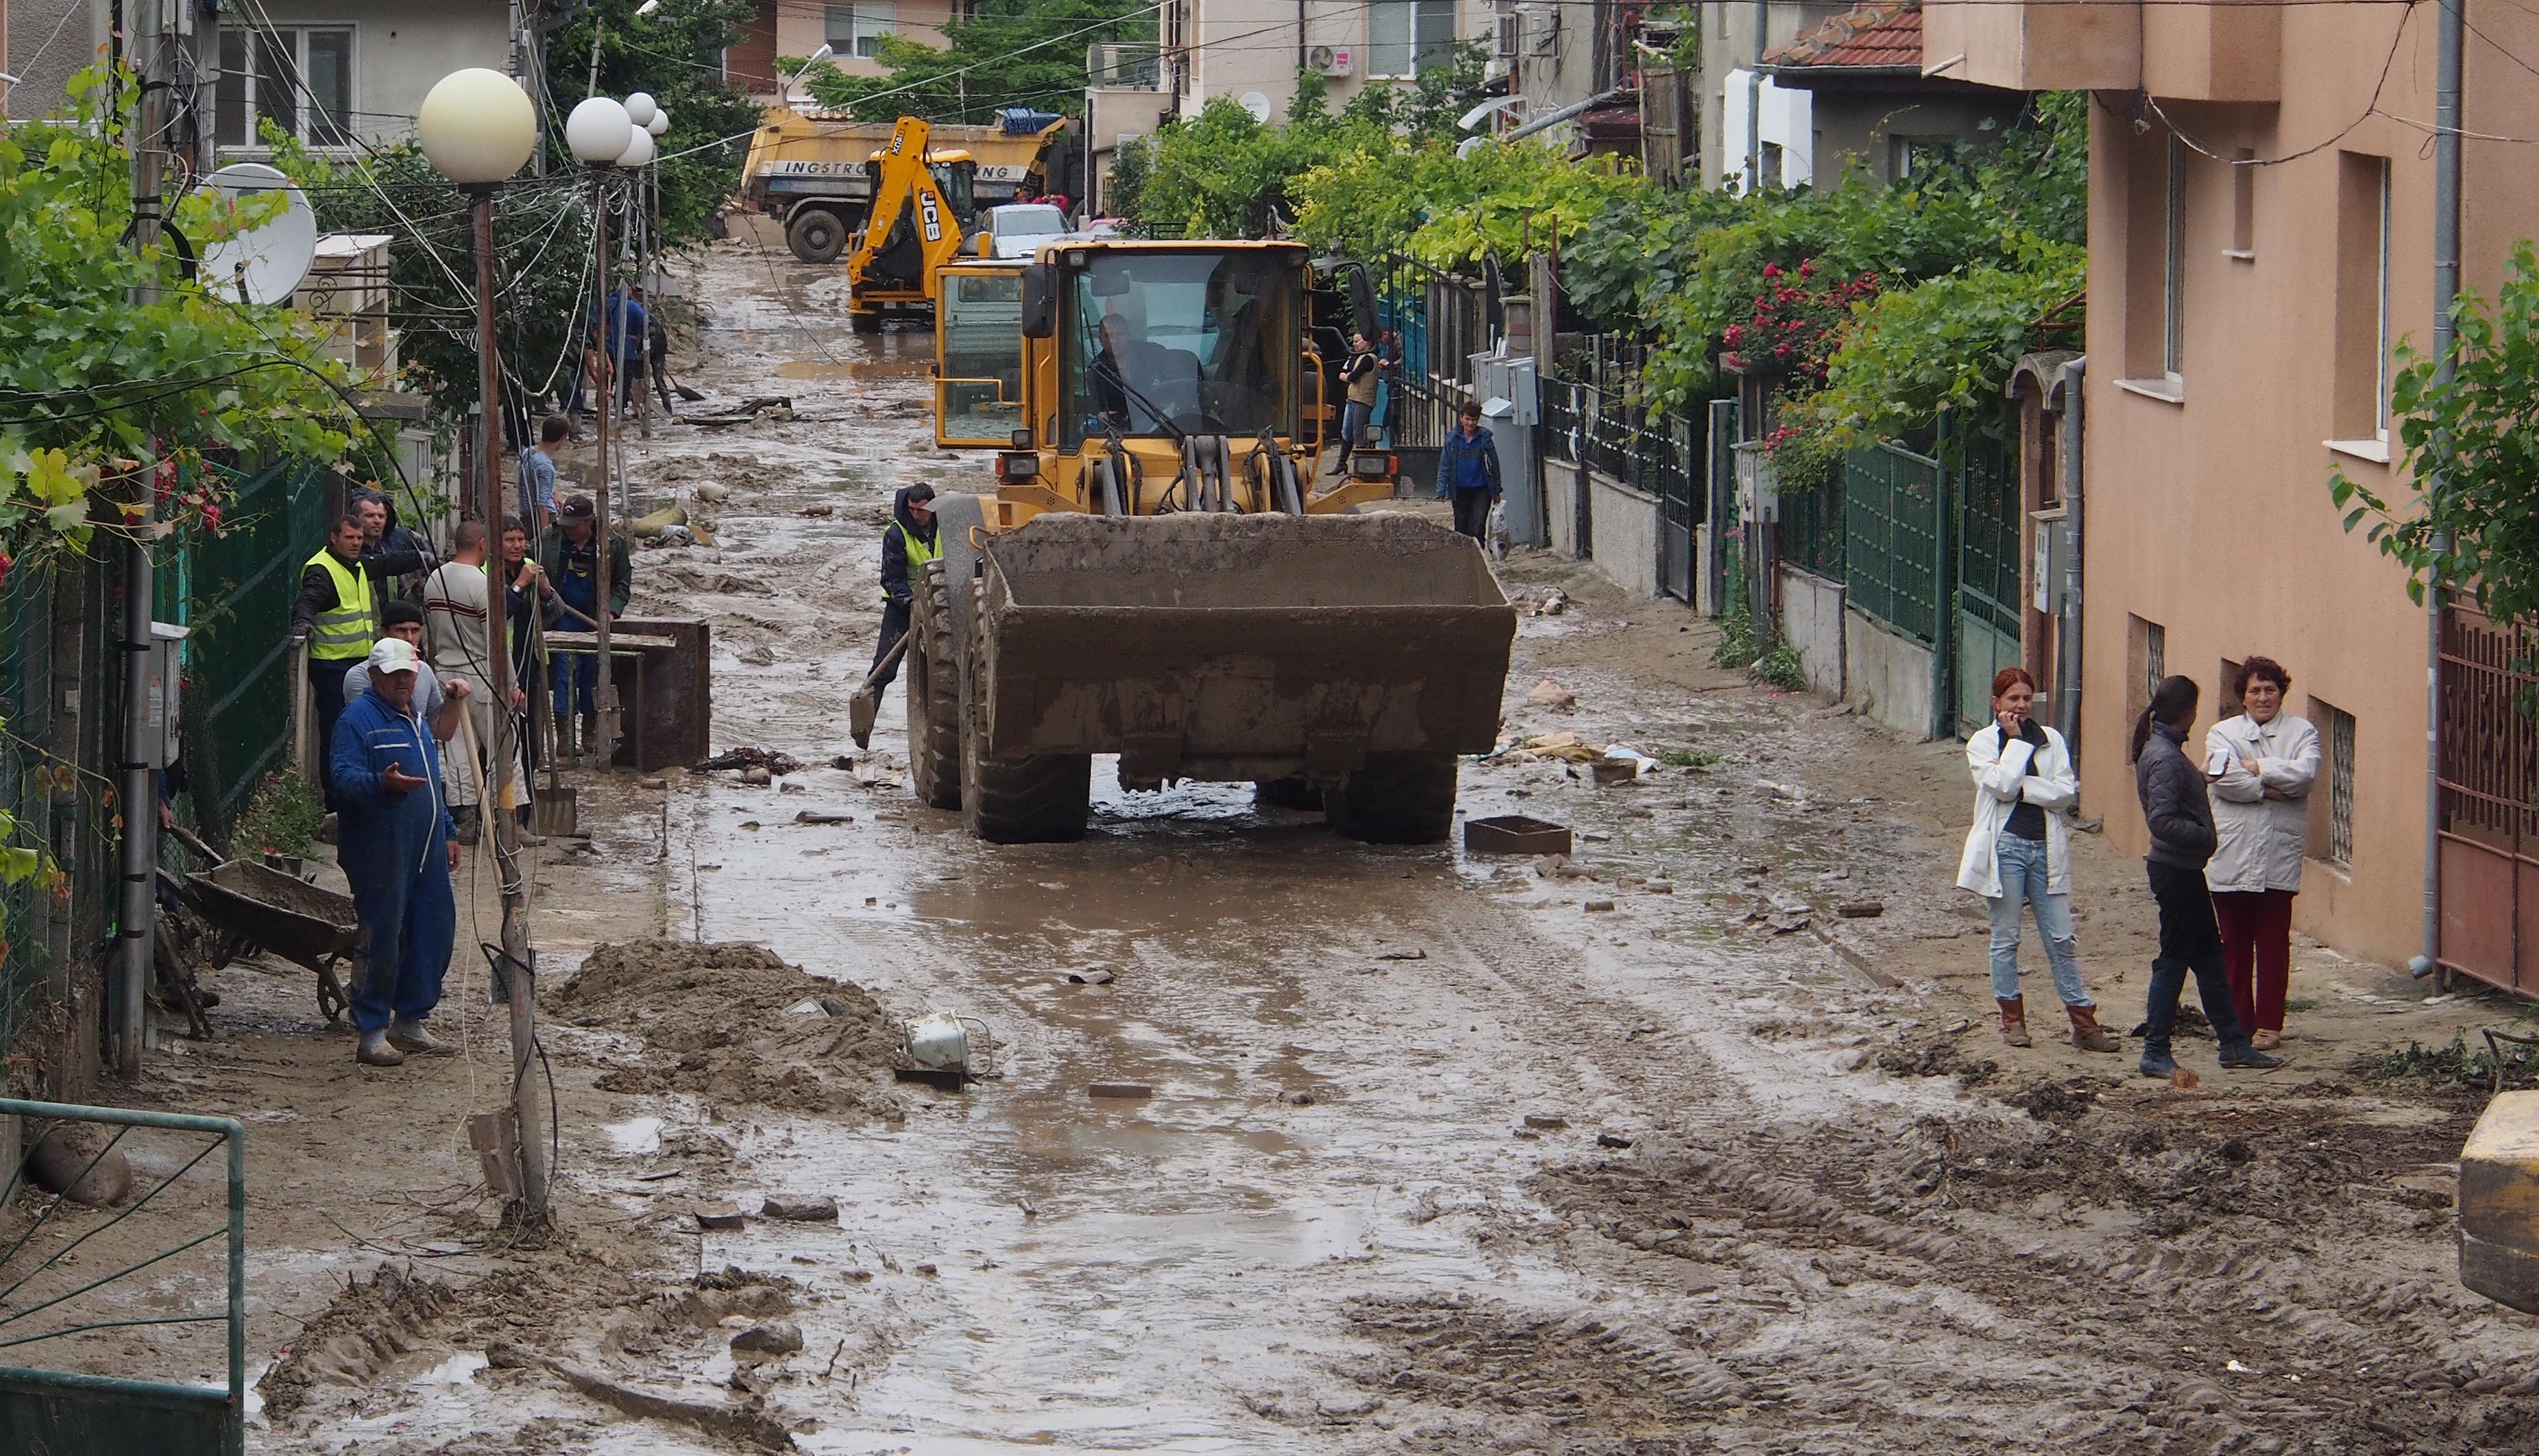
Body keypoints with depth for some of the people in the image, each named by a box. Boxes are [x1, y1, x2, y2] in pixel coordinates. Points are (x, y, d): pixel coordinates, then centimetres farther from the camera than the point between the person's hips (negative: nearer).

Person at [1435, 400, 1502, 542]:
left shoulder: (1484, 439, -2)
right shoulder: (1453, 439, 1)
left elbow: (1494, 465, 6)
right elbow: (1444, 466, 2)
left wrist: (1496, 491, 8)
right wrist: (1441, 491, -6)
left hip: (1481, 489, -2)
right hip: (1460, 491, 2)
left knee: (1477, 529, -14)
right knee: (1461, 529, 8)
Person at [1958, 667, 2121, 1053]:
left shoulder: (2051, 740, 8)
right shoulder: (1983, 742, 1)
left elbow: (2066, 792, -4)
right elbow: (2003, 785, -16)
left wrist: (2021, 788, -12)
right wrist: (2016, 740, -9)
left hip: (2046, 848, 2)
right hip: (2006, 846, -2)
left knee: (2062, 940, 2)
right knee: (2006, 938, 5)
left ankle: (2084, 1024, 3)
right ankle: (2012, 1018, 16)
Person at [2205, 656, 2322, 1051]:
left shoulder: (2302, 733, 10)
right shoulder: (2222, 733, 10)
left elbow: (2306, 774, -10)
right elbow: (2225, 778, -9)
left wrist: (2255, 769, -8)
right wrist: (2275, 788, -11)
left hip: (2279, 860, -1)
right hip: (2232, 856, 1)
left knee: (2274, 945, 1)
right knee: (2235, 945, 3)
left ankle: (2269, 1025, 7)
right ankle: (2238, 1023, 10)